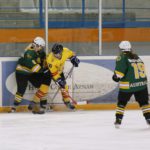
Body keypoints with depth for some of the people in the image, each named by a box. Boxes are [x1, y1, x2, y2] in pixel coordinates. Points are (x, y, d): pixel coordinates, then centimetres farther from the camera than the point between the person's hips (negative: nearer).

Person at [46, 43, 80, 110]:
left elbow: (71, 54, 0)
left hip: (59, 70, 5)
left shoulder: (65, 51, -28)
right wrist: (59, 80, -35)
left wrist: (74, 59, -9)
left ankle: (67, 101, 18)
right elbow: (54, 73, -33)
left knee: (64, 85, 2)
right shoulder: (50, 59, -40)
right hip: (49, 70, -5)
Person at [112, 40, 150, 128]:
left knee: (122, 102, 10)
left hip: (128, 85, -4)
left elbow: (120, 71, -14)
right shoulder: (137, 57, 14)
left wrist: (116, 77, 4)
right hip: (142, 84, 4)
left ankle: (118, 120, 7)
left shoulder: (122, 58, -5)